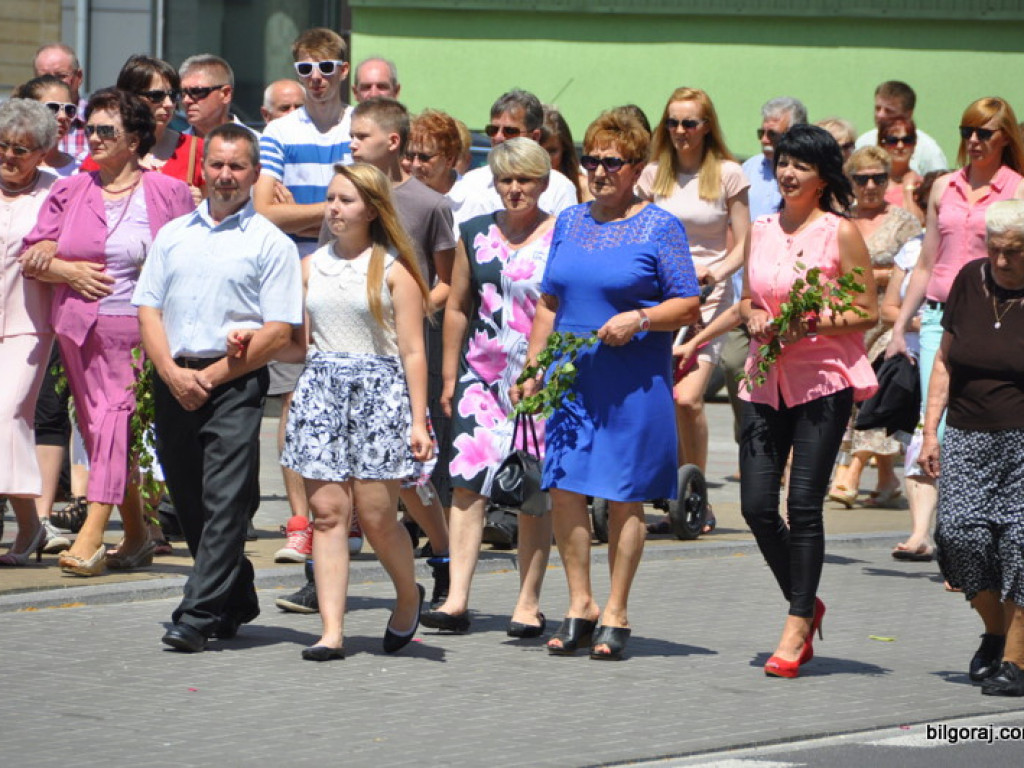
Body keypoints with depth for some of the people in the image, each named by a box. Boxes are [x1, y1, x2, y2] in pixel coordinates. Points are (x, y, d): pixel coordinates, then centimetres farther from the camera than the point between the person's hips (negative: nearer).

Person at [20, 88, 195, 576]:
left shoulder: (168, 193, 3)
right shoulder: (69, 192, 12)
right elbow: (31, 257, 12)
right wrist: (70, 271, -6)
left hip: (138, 329, -5)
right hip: (79, 328, 5)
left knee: (118, 416, -15)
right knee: (97, 424, 6)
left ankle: (91, 536, -21)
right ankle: (136, 536, 16)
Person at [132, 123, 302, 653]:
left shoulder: (271, 244, 1)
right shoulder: (174, 235, 16)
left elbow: (279, 331, -6)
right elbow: (148, 309, 11)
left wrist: (211, 375, -11)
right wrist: (172, 371, -6)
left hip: (235, 384, -5)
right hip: (172, 383, 5)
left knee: (225, 501, -13)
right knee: (189, 504, 9)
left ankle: (198, 617, -17)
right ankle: (235, 603, 24)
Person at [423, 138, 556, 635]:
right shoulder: (476, 234, 11)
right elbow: (457, 307, 16)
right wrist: (449, 376, 13)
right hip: (482, 373, 3)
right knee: (467, 480, -7)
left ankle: (529, 604, 6)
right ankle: (457, 599, -10)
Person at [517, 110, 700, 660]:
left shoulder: (659, 228, -2)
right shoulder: (570, 222, 13)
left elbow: (688, 306, -3)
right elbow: (549, 302, 18)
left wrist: (639, 318, -20)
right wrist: (531, 366, 10)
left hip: (634, 383, -5)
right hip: (571, 378, 5)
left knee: (625, 496, 0)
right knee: (564, 487, -1)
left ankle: (615, 615, 7)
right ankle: (580, 605, 10)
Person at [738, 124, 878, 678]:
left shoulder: (840, 232, -4)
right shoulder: (760, 232, 12)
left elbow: (868, 313, -4)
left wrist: (811, 324, -18)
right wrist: (754, 317, -1)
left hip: (825, 378, -5)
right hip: (766, 379, 5)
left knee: (804, 502, -9)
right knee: (756, 505, 0)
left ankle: (797, 629, 0)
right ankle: (805, 603, 22)